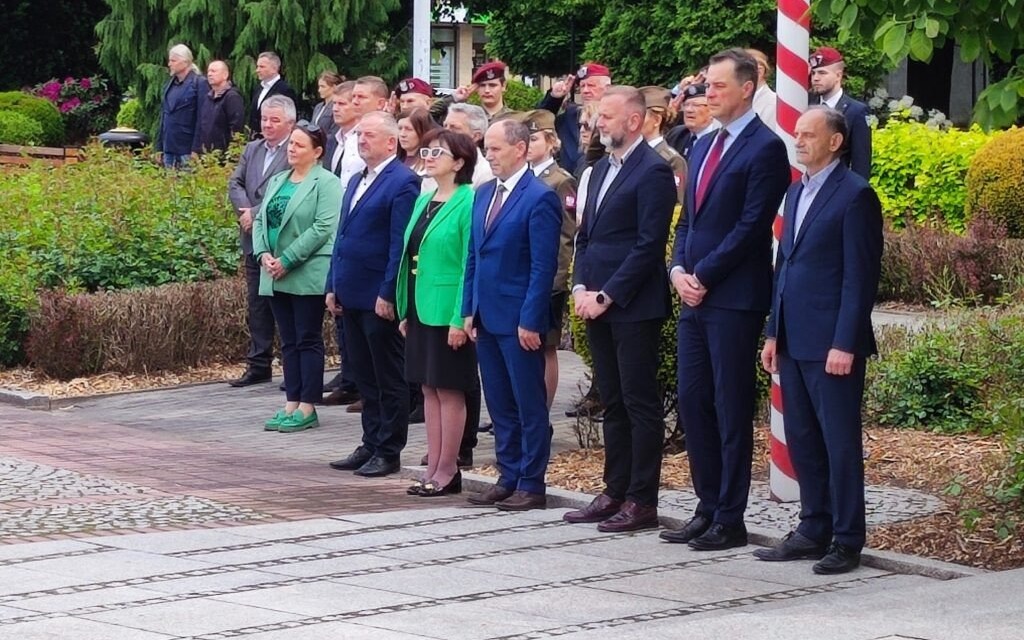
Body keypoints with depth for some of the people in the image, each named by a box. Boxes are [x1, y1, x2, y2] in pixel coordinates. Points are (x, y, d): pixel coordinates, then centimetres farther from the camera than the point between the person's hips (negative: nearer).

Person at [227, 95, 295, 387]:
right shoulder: (252, 149, 14)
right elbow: (235, 183, 9)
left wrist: (256, 213, -17)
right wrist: (244, 210, -9)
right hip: (254, 240, 7)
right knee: (256, 306, 12)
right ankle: (258, 365, 18)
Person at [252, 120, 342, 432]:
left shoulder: (326, 183, -8)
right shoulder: (277, 181, 16)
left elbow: (323, 227, -17)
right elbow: (260, 220, 15)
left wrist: (286, 260, -17)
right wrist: (263, 254, -4)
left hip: (308, 275, -7)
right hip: (275, 275, 7)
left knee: (308, 340, -2)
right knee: (289, 341, 9)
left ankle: (307, 409, 0)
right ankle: (291, 405, 12)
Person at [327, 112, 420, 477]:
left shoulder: (402, 183, -12)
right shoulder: (356, 182, 17)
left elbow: (400, 245, -17)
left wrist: (387, 295, -20)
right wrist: (333, 286, 14)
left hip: (380, 299, -9)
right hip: (353, 296, 9)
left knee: (389, 379, 1)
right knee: (365, 378, 14)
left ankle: (388, 453, 6)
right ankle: (371, 445, 21)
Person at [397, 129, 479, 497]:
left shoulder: (467, 202, -12)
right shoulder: (423, 201, 13)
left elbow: (471, 264, -15)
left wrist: (461, 318, -18)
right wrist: (405, 310, 13)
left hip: (449, 311, -8)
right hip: (421, 309, 8)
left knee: (449, 389, -1)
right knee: (429, 388, 11)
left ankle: (447, 471, 5)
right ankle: (433, 466, 16)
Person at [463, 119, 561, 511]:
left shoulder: (539, 198, -12)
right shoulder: (484, 194, 13)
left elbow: (543, 267, -15)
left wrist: (530, 321, -18)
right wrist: (469, 309, 10)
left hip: (519, 320, -8)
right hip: (486, 317, 8)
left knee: (529, 405, 0)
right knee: (499, 404, 12)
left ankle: (531, 485, 5)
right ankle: (508, 478, 19)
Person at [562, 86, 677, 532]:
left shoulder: (653, 172, -11)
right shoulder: (602, 168, 16)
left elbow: (649, 244, -16)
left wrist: (606, 296, -16)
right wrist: (580, 287, 4)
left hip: (633, 307, -8)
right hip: (597, 306, 9)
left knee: (640, 404, -3)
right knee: (613, 404, 12)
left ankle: (642, 501, 0)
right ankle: (615, 492, 18)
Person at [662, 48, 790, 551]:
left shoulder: (765, 148, -9)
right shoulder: (703, 146, 17)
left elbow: (752, 226, -15)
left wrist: (703, 275, -14)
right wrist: (679, 269, 3)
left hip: (734, 298, -8)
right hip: (695, 297, 8)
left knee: (731, 409, -3)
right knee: (692, 402, 9)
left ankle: (729, 520, 2)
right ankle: (707, 509, 17)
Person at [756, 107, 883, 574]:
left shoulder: (854, 194, -9)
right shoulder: (797, 193, 17)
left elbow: (860, 274, -13)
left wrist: (844, 343, -17)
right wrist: (773, 332, 16)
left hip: (831, 344, -8)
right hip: (794, 341, 8)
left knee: (840, 443, -2)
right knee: (801, 440, 12)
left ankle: (846, 541, 3)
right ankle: (814, 530, 20)